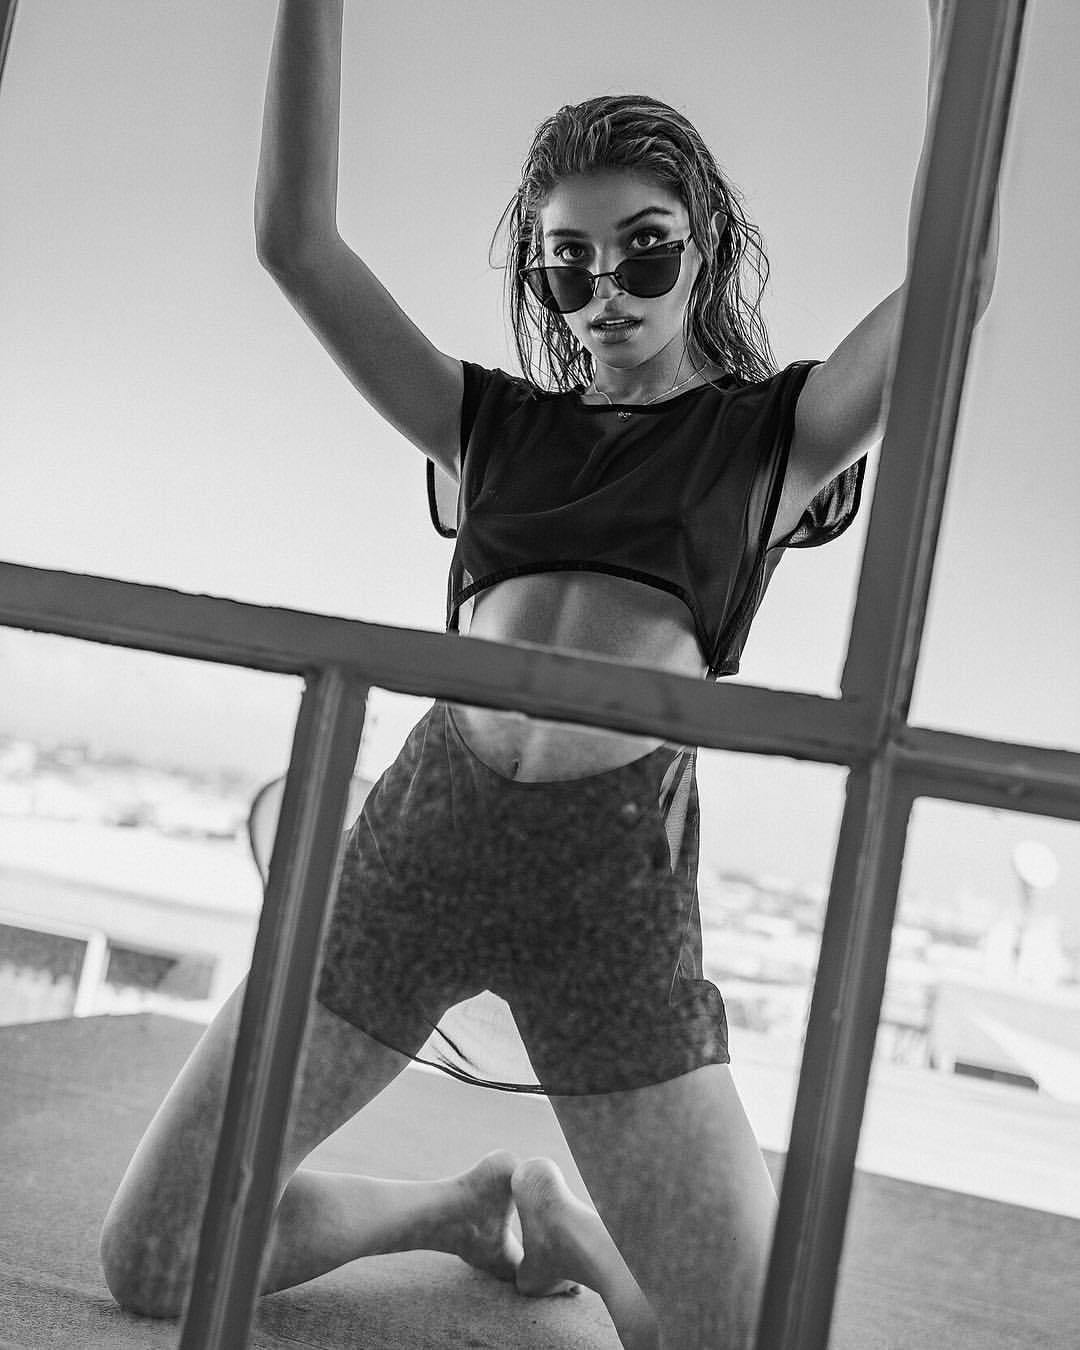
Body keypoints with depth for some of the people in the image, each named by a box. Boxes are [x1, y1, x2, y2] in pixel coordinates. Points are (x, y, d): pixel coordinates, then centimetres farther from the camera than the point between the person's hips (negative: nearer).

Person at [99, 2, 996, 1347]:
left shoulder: (770, 436, 11)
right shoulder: (492, 422, 16)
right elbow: (295, 240, 7)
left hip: (616, 869, -2)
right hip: (419, 832, 3)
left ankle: (556, 1223, 24)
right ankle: (473, 1203, 25)